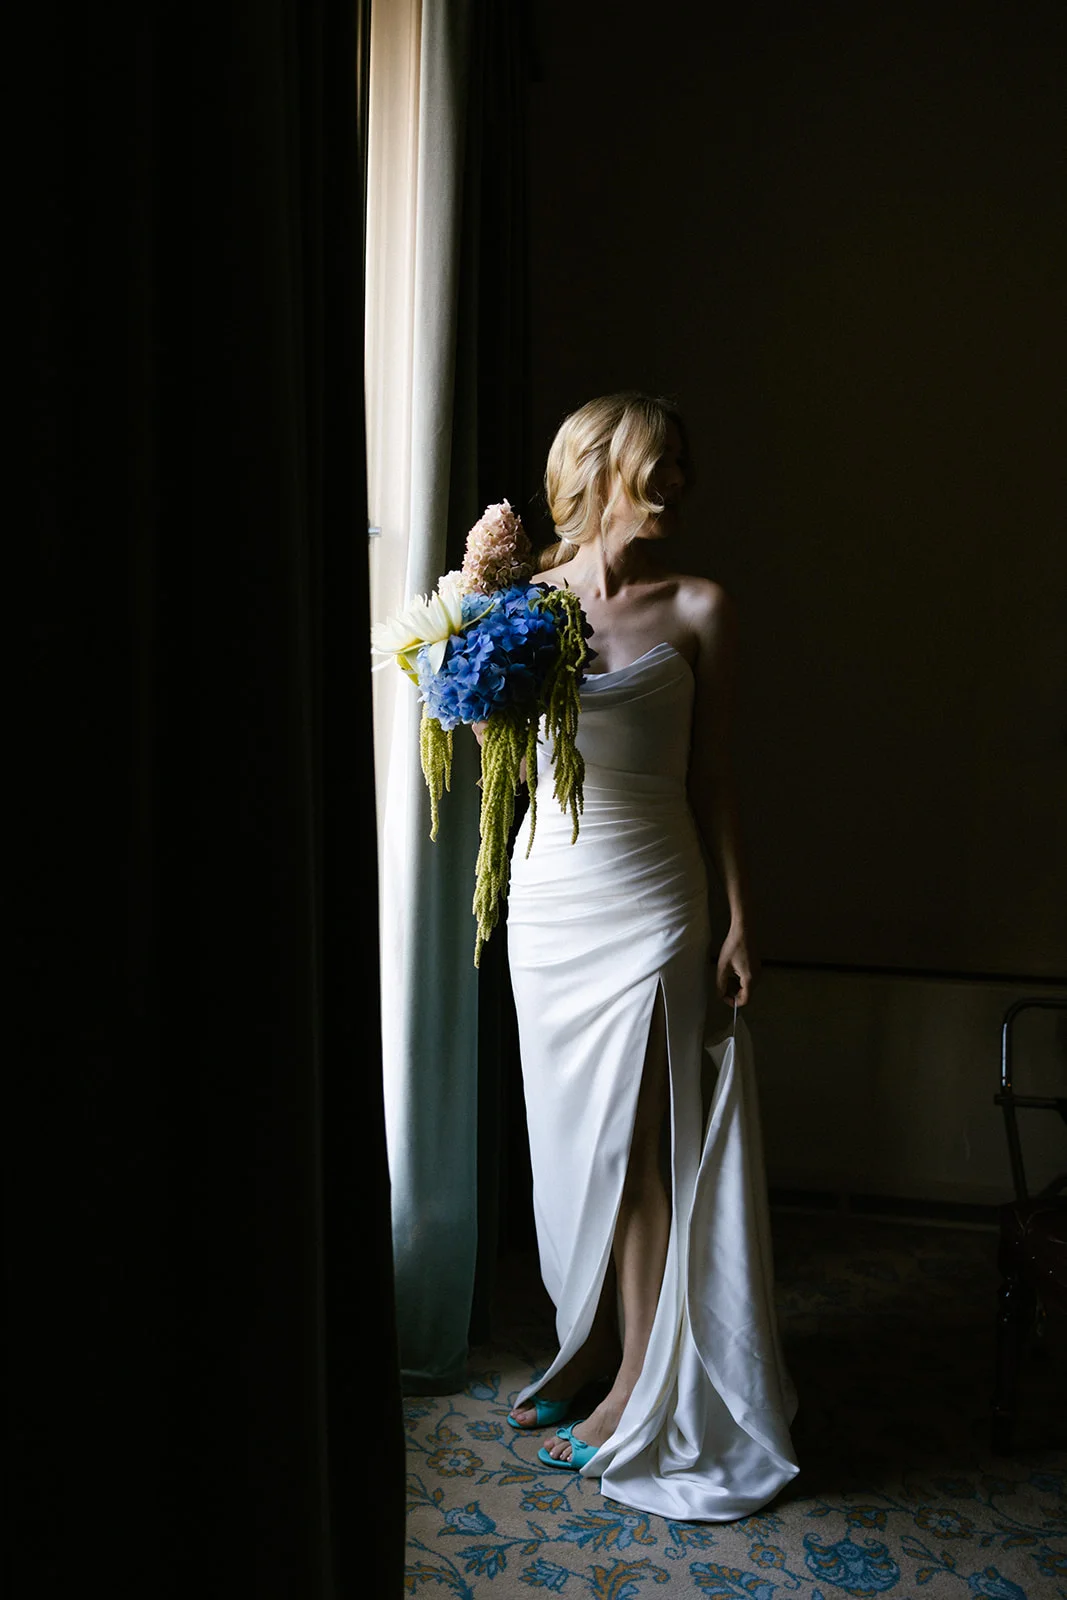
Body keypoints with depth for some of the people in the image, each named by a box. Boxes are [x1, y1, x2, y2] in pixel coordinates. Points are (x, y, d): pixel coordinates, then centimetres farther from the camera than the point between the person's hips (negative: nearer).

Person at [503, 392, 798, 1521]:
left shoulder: (696, 609, -2)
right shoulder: (533, 594, 4)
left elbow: (711, 779, 0)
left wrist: (740, 921, -2)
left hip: (650, 898, -3)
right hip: (548, 889, 4)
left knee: (634, 1143, 2)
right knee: (568, 1132, 14)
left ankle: (639, 1389, 20)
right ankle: (588, 1345, 34)